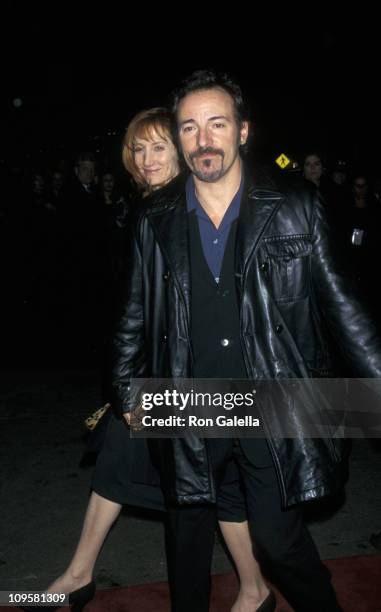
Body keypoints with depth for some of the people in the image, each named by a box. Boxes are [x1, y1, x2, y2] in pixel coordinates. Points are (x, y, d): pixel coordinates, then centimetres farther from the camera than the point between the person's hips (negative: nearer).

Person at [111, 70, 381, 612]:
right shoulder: (154, 221, 1)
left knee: (280, 538, 7)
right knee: (189, 531, 19)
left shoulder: (296, 208, -5)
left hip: (273, 410, -2)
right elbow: (136, 316, 9)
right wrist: (128, 393, 12)